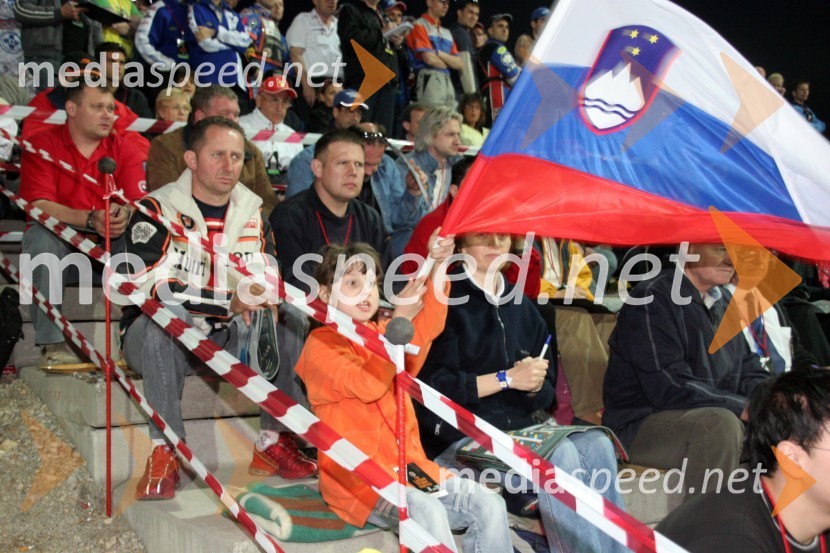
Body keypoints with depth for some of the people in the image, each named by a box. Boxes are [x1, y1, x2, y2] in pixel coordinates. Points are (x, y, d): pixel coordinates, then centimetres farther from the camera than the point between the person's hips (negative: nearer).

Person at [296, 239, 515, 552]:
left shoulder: (384, 334, 19)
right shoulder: (321, 345, -2)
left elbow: (428, 326, -1)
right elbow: (366, 384, -20)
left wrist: (437, 268, -15)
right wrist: (400, 320, -22)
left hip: (409, 465, 6)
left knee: (491, 506, -12)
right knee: (427, 512, -33)